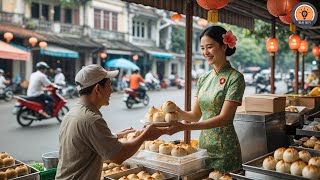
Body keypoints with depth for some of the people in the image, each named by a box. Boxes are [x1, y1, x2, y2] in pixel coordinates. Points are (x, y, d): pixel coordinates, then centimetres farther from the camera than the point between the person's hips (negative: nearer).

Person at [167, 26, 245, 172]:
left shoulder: (235, 78, -12)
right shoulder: (203, 79, 6)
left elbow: (224, 118, -20)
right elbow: (195, 115, 6)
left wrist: (185, 127, -28)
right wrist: (177, 111, -15)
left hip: (224, 150, -6)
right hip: (203, 145, 6)